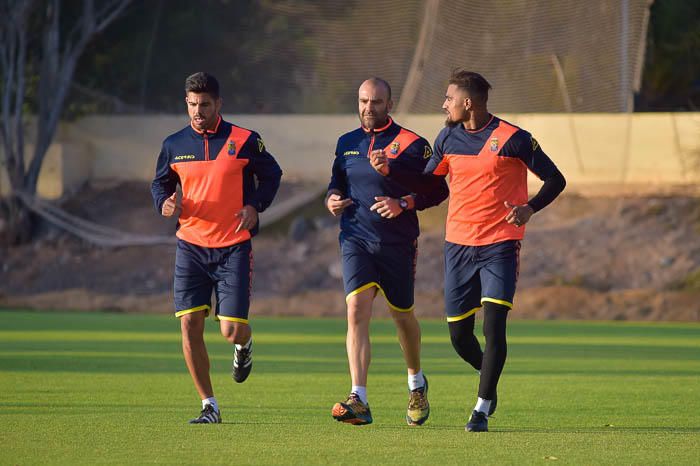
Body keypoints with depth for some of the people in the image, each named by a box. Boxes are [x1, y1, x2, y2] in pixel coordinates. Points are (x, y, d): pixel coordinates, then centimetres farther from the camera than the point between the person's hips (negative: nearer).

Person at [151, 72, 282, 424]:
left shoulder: (244, 141, -4)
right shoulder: (174, 145, 4)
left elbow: (271, 174, 8)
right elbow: (160, 182, 17)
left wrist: (256, 206, -8)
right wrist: (165, 203, -5)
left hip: (234, 246, -3)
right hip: (191, 246, 3)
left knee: (232, 331, -8)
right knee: (189, 324, -8)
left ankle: (244, 345, 33)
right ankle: (209, 406, 4)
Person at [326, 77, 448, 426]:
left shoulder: (411, 144, -4)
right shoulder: (347, 143, 10)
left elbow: (438, 190, -4)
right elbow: (337, 182, 25)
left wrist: (403, 204, -18)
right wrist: (332, 199, 2)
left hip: (397, 243, -2)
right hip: (355, 240, 2)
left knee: (402, 316, 11)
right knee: (357, 311, -16)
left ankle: (416, 383, 41)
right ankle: (359, 402, -24)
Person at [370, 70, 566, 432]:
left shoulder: (512, 139, -8)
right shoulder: (448, 138, 7)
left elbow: (555, 180, -3)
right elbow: (425, 183, 19)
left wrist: (528, 209, -20)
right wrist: (388, 171, 3)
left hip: (500, 245, -5)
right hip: (458, 244, 5)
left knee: (493, 326, -15)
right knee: (459, 334, 5)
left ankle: (482, 409, -7)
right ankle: (487, 377, 34)